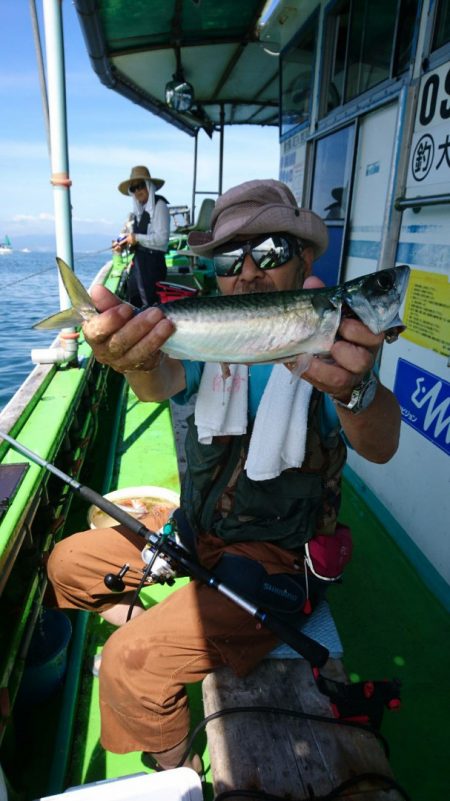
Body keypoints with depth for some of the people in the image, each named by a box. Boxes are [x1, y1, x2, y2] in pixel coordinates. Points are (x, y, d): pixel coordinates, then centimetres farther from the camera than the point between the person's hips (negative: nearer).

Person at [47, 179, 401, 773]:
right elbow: (163, 384, -22)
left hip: (279, 557, -5)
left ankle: (178, 772, 13)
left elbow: (379, 446, -31)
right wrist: (138, 363, -47)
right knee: (68, 561, 10)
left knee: (133, 663, -18)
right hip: (194, 532, 6)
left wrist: (355, 391, -56)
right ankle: (151, 629, 30)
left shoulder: (328, 348, -14)